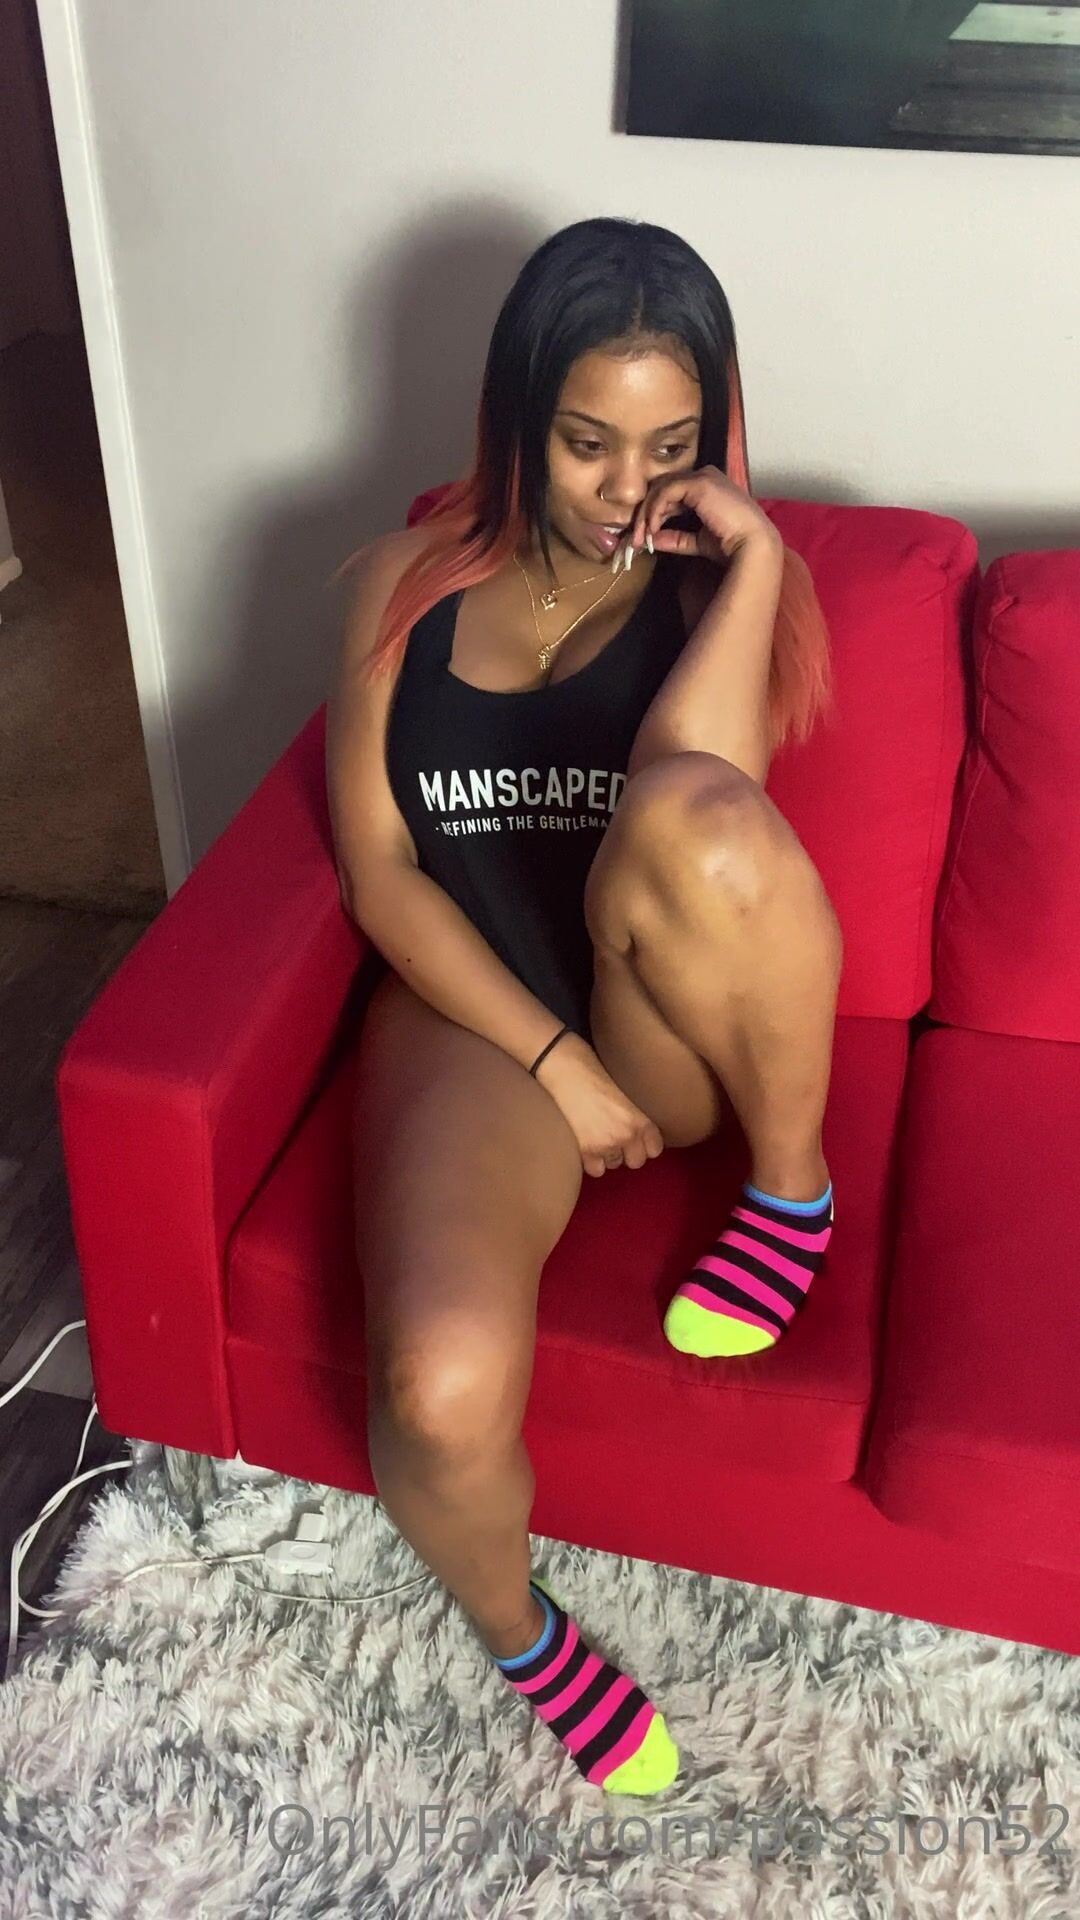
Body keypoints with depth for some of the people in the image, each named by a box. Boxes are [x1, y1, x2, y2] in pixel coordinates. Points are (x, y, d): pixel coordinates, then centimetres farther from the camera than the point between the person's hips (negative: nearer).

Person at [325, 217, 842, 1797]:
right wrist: (555, 1060, -11)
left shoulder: (719, 583, 2)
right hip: (477, 1014, 1)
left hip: (677, 1035, 0)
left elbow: (700, 795, -19)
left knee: (691, 810, -37)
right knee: (444, 1387, -29)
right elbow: (379, 869, -3)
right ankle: (517, 1629, 10)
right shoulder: (406, 585, 4)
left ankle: (793, 1186, -8)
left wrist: (752, 556, -18)